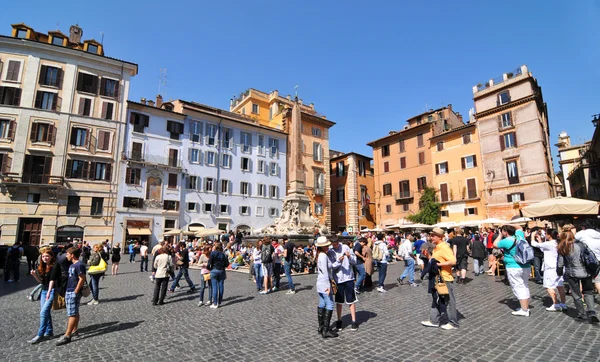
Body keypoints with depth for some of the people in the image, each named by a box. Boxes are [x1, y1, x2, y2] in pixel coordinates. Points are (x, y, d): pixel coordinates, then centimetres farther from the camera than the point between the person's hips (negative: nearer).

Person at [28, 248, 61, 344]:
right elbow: (41, 281, 13)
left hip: (52, 291, -8)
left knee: (44, 312, -11)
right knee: (46, 312, 13)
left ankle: (40, 335, -4)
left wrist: (49, 291, -28)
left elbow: (52, 279, -20)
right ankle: (49, 332, 25)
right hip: (44, 291, 8)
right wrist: (34, 275, -3)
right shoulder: (42, 267, 11)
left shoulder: (55, 266, -11)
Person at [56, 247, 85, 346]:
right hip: (69, 292, 10)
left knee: (72, 314, -5)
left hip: (74, 293, -10)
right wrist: (67, 292, 16)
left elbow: (82, 279, -19)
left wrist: (75, 292, -17)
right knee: (74, 313, 17)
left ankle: (67, 336, -3)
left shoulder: (79, 265, -17)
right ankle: (74, 330, 27)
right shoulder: (72, 265, 13)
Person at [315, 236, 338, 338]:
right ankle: (326, 330, -4)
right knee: (329, 306, -6)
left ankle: (321, 327, 24)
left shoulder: (320, 255, 11)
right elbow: (325, 272, -21)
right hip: (325, 284, -10)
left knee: (322, 305, 15)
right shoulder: (323, 256, -17)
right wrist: (328, 286, -20)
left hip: (320, 284, 10)